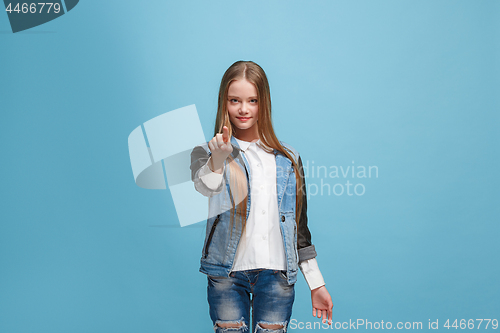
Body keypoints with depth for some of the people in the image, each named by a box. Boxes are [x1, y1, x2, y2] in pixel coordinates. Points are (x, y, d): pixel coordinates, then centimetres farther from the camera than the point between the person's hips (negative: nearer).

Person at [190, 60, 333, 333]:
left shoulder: (287, 158, 10)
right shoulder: (207, 153, 3)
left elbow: (300, 226, 14)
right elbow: (205, 187, -21)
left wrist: (316, 284, 14)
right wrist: (219, 158, -42)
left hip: (276, 273, 2)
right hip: (226, 274, -1)